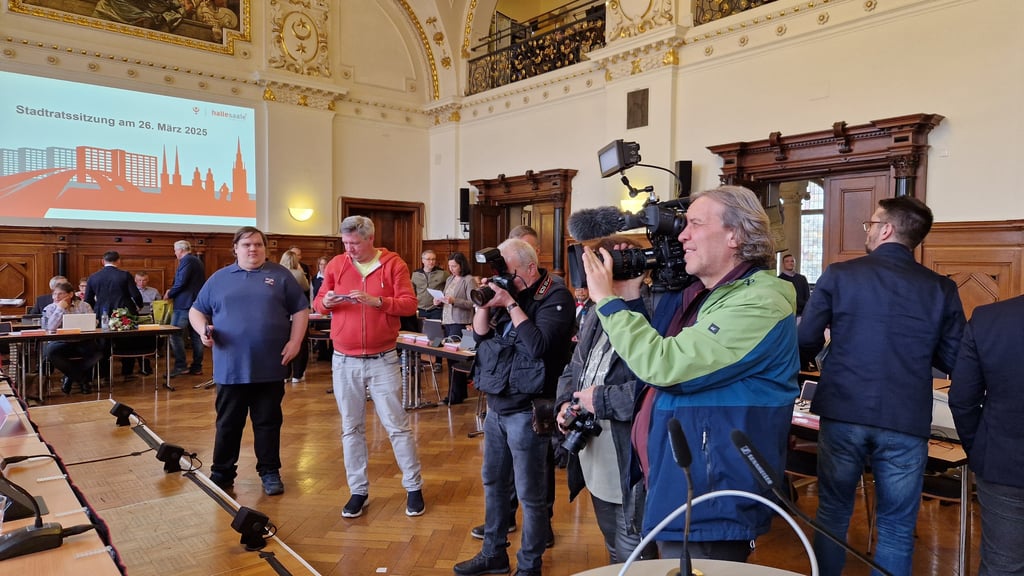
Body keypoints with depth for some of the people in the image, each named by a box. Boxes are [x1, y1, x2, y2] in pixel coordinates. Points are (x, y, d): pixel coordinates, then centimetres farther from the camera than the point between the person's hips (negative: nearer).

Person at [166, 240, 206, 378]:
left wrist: (169, 294, -4)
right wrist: (173, 291, 16)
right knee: (196, 335, 9)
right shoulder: (198, 261, 18)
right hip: (197, 303, 9)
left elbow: (181, 282, -19)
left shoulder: (186, 260, -10)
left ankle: (181, 366, -7)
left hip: (184, 304, -9)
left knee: (175, 334, -5)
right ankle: (197, 366, 13)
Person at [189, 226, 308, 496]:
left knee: (268, 422, 8)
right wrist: (203, 330, -6)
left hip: (270, 367, -1)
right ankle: (222, 473, 25)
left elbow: (301, 310, 4)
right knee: (227, 424, 11)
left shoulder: (281, 276, 4)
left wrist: (295, 342, -7)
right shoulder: (219, 278, 9)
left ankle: (270, 473, 20)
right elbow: (196, 310, 14)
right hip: (230, 367, 1)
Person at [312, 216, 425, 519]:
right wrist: (326, 302, -15)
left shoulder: (393, 264, -4)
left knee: (397, 425, 3)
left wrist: (376, 301, -23)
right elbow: (317, 303, 8)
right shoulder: (336, 264, 4)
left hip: (383, 360, -3)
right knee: (351, 428, 10)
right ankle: (358, 491, 24)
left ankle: (414, 487, 18)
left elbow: (409, 304, -10)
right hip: (344, 362, 3)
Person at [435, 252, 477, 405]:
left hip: (460, 323, -7)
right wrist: (439, 302, 4)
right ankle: (460, 392, 16)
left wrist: (454, 301, -22)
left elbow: (472, 303, -13)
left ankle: (456, 395, 1)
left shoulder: (469, 280, -5)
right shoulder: (449, 280, 17)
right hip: (447, 321, 8)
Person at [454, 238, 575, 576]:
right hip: (496, 406, 8)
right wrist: (485, 303, -7)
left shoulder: (555, 296, -13)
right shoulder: (506, 291, 7)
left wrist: (511, 304, -21)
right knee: (493, 482, 20)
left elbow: (539, 345, -25)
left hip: (527, 411, -8)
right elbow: (480, 335, 9)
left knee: (530, 494, 4)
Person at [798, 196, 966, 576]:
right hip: (906, 423, 1)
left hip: (842, 415, 0)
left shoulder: (839, 274, -5)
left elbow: (806, 343, -5)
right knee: (896, 529, 13)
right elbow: (955, 362, 2)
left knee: (833, 512, 17)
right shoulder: (942, 289, -1)